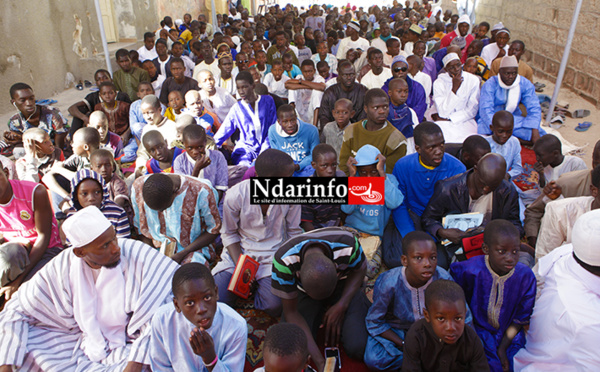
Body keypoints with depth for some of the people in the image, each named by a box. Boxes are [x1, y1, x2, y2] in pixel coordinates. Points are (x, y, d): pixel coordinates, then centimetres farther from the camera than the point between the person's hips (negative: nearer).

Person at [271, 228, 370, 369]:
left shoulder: (348, 245, -36)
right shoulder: (283, 260, -36)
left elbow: (359, 270, -9)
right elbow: (290, 312, -23)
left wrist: (341, 306, -20)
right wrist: (320, 362, -27)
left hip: (343, 286, 0)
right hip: (304, 293, 1)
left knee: (357, 348, -17)